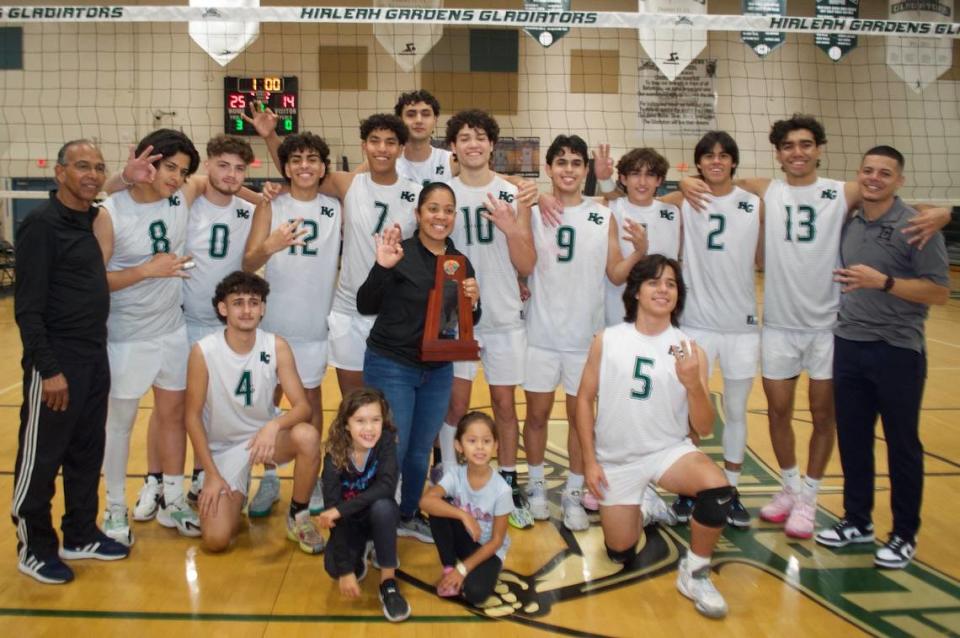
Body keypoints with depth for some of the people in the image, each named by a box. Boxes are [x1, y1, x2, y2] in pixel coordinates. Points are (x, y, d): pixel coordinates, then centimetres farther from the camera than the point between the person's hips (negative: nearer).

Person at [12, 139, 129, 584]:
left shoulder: (96, 220, 9)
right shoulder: (42, 224, -12)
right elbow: (27, 307, -16)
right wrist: (48, 368, -20)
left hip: (95, 358, 8)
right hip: (56, 362, -7)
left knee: (88, 454, 16)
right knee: (41, 460, 5)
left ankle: (81, 536, 30)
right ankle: (35, 548, 20)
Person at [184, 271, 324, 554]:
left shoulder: (277, 347, -14)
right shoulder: (203, 351, -18)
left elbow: (302, 406, -16)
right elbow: (193, 417, -10)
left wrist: (274, 425, -38)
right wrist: (212, 475, -13)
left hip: (265, 434, 1)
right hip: (223, 447, -1)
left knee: (307, 435, -34)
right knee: (216, 539, -17)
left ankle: (298, 517, -7)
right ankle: (234, 496, 21)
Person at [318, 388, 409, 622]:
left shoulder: (386, 441, -22)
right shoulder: (335, 456, -23)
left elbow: (386, 486, -36)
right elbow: (331, 510, -28)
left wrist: (341, 510, -40)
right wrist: (345, 570, -33)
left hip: (378, 516, 0)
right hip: (350, 522, 1)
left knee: (382, 506, -34)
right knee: (333, 567, -26)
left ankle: (388, 581, -18)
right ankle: (360, 552, 11)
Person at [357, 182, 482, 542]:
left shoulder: (461, 262, 3)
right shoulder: (400, 253, -12)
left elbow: (469, 322, 11)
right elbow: (365, 307, -15)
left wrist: (473, 301, -11)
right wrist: (382, 267, -31)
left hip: (438, 371, 5)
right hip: (391, 368, -5)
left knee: (421, 450, 16)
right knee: (390, 452, 0)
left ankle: (408, 516, 36)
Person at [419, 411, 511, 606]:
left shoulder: (501, 490, -22)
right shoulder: (455, 475, -17)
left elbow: (496, 541, -16)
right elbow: (425, 501, -34)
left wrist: (463, 568, -19)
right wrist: (463, 515, -40)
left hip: (487, 549, -3)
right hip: (463, 539, 3)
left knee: (475, 593, -32)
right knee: (439, 506, -26)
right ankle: (448, 568, -9)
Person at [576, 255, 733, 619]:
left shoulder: (689, 350, -8)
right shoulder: (606, 341, -8)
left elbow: (704, 429, -9)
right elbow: (584, 399, 0)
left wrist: (693, 383, -27)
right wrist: (589, 461, -4)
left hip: (669, 450, 0)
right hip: (617, 459, 1)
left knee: (718, 489, -31)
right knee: (621, 555, 8)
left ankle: (694, 573, -5)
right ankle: (636, 508, 42)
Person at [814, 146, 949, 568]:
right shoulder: (848, 224, 8)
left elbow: (939, 291, -13)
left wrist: (884, 282, -21)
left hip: (897, 351, -5)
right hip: (848, 345, 5)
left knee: (902, 445, 6)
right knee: (852, 439, 12)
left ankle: (904, 535, 21)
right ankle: (857, 521, 28)